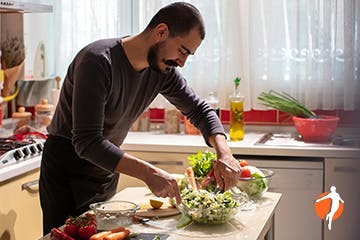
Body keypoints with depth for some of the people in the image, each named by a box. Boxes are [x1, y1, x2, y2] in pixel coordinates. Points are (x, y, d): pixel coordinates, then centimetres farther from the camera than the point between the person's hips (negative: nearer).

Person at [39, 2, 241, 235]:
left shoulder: (163, 69, -5)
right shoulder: (97, 61, -28)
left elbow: (200, 110, 6)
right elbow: (87, 143, -33)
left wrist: (224, 153, -13)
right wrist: (148, 173, -40)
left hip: (107, 171, 7)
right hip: (68, 169, -6)